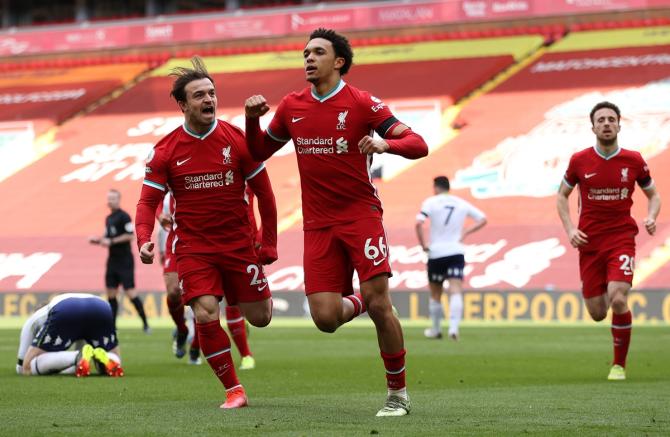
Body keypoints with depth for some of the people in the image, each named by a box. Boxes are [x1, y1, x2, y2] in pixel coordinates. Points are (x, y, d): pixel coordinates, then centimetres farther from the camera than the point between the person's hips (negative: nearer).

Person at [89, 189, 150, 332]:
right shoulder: (108, 218, 15)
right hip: (112, 260, 8)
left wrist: (111, 241, -18)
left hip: (125, 261, -8)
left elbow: (130, 235, -17)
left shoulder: (124, 216, -11)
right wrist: (98, 240, 5)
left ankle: (145, 324, -3)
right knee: (111, 294, 6)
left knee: (130, 292, -10)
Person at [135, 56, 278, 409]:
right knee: (205, 316, -17)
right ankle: (233, 390, -1)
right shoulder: (165, 151, -5)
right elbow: (148, 201, -3)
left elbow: (263, 192, 3)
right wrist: (144, 239, -22)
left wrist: (269, 246, 3)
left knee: (260, 317, 4)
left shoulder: (237, 140, -4)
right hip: (192, 245, -1)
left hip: (238, 243, 1)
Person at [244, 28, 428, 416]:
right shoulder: (291, 107, 8)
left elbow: (418, 145, -9)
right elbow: (260, 152, 21)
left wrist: (385, 143, -30)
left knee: (379, 304, -13)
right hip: (318, 224, 4)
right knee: (326, 319, -7)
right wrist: (252, 119, 2)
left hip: (360, 213, -3)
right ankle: (356, 302, 30)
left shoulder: (361, 103, -6)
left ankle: (398, 393, 4)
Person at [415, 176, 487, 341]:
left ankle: (436, 330, 26)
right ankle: (454, 327, -28)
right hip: (456, 252, 2)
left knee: (435, 295, 14)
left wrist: (422, 244, -8)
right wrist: (465, 233, 11)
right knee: (456, 292, -9)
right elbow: (482, 219, 14)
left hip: (436, 253, -1)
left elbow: (419, 223, -18)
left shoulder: (431, 202, -3)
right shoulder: (462, 203, 9)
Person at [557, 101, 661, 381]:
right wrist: (570, 229, -3)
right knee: (597, 314, 3)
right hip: (589, 242, 1)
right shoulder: (579, 161, -2)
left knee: (618, 300, -22)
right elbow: (562, 196, 11)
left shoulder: (634, 161, -1)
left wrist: (651, 217, -8)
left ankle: (619, 365, -6)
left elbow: (653, 195, 13)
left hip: (622, 239, -1)